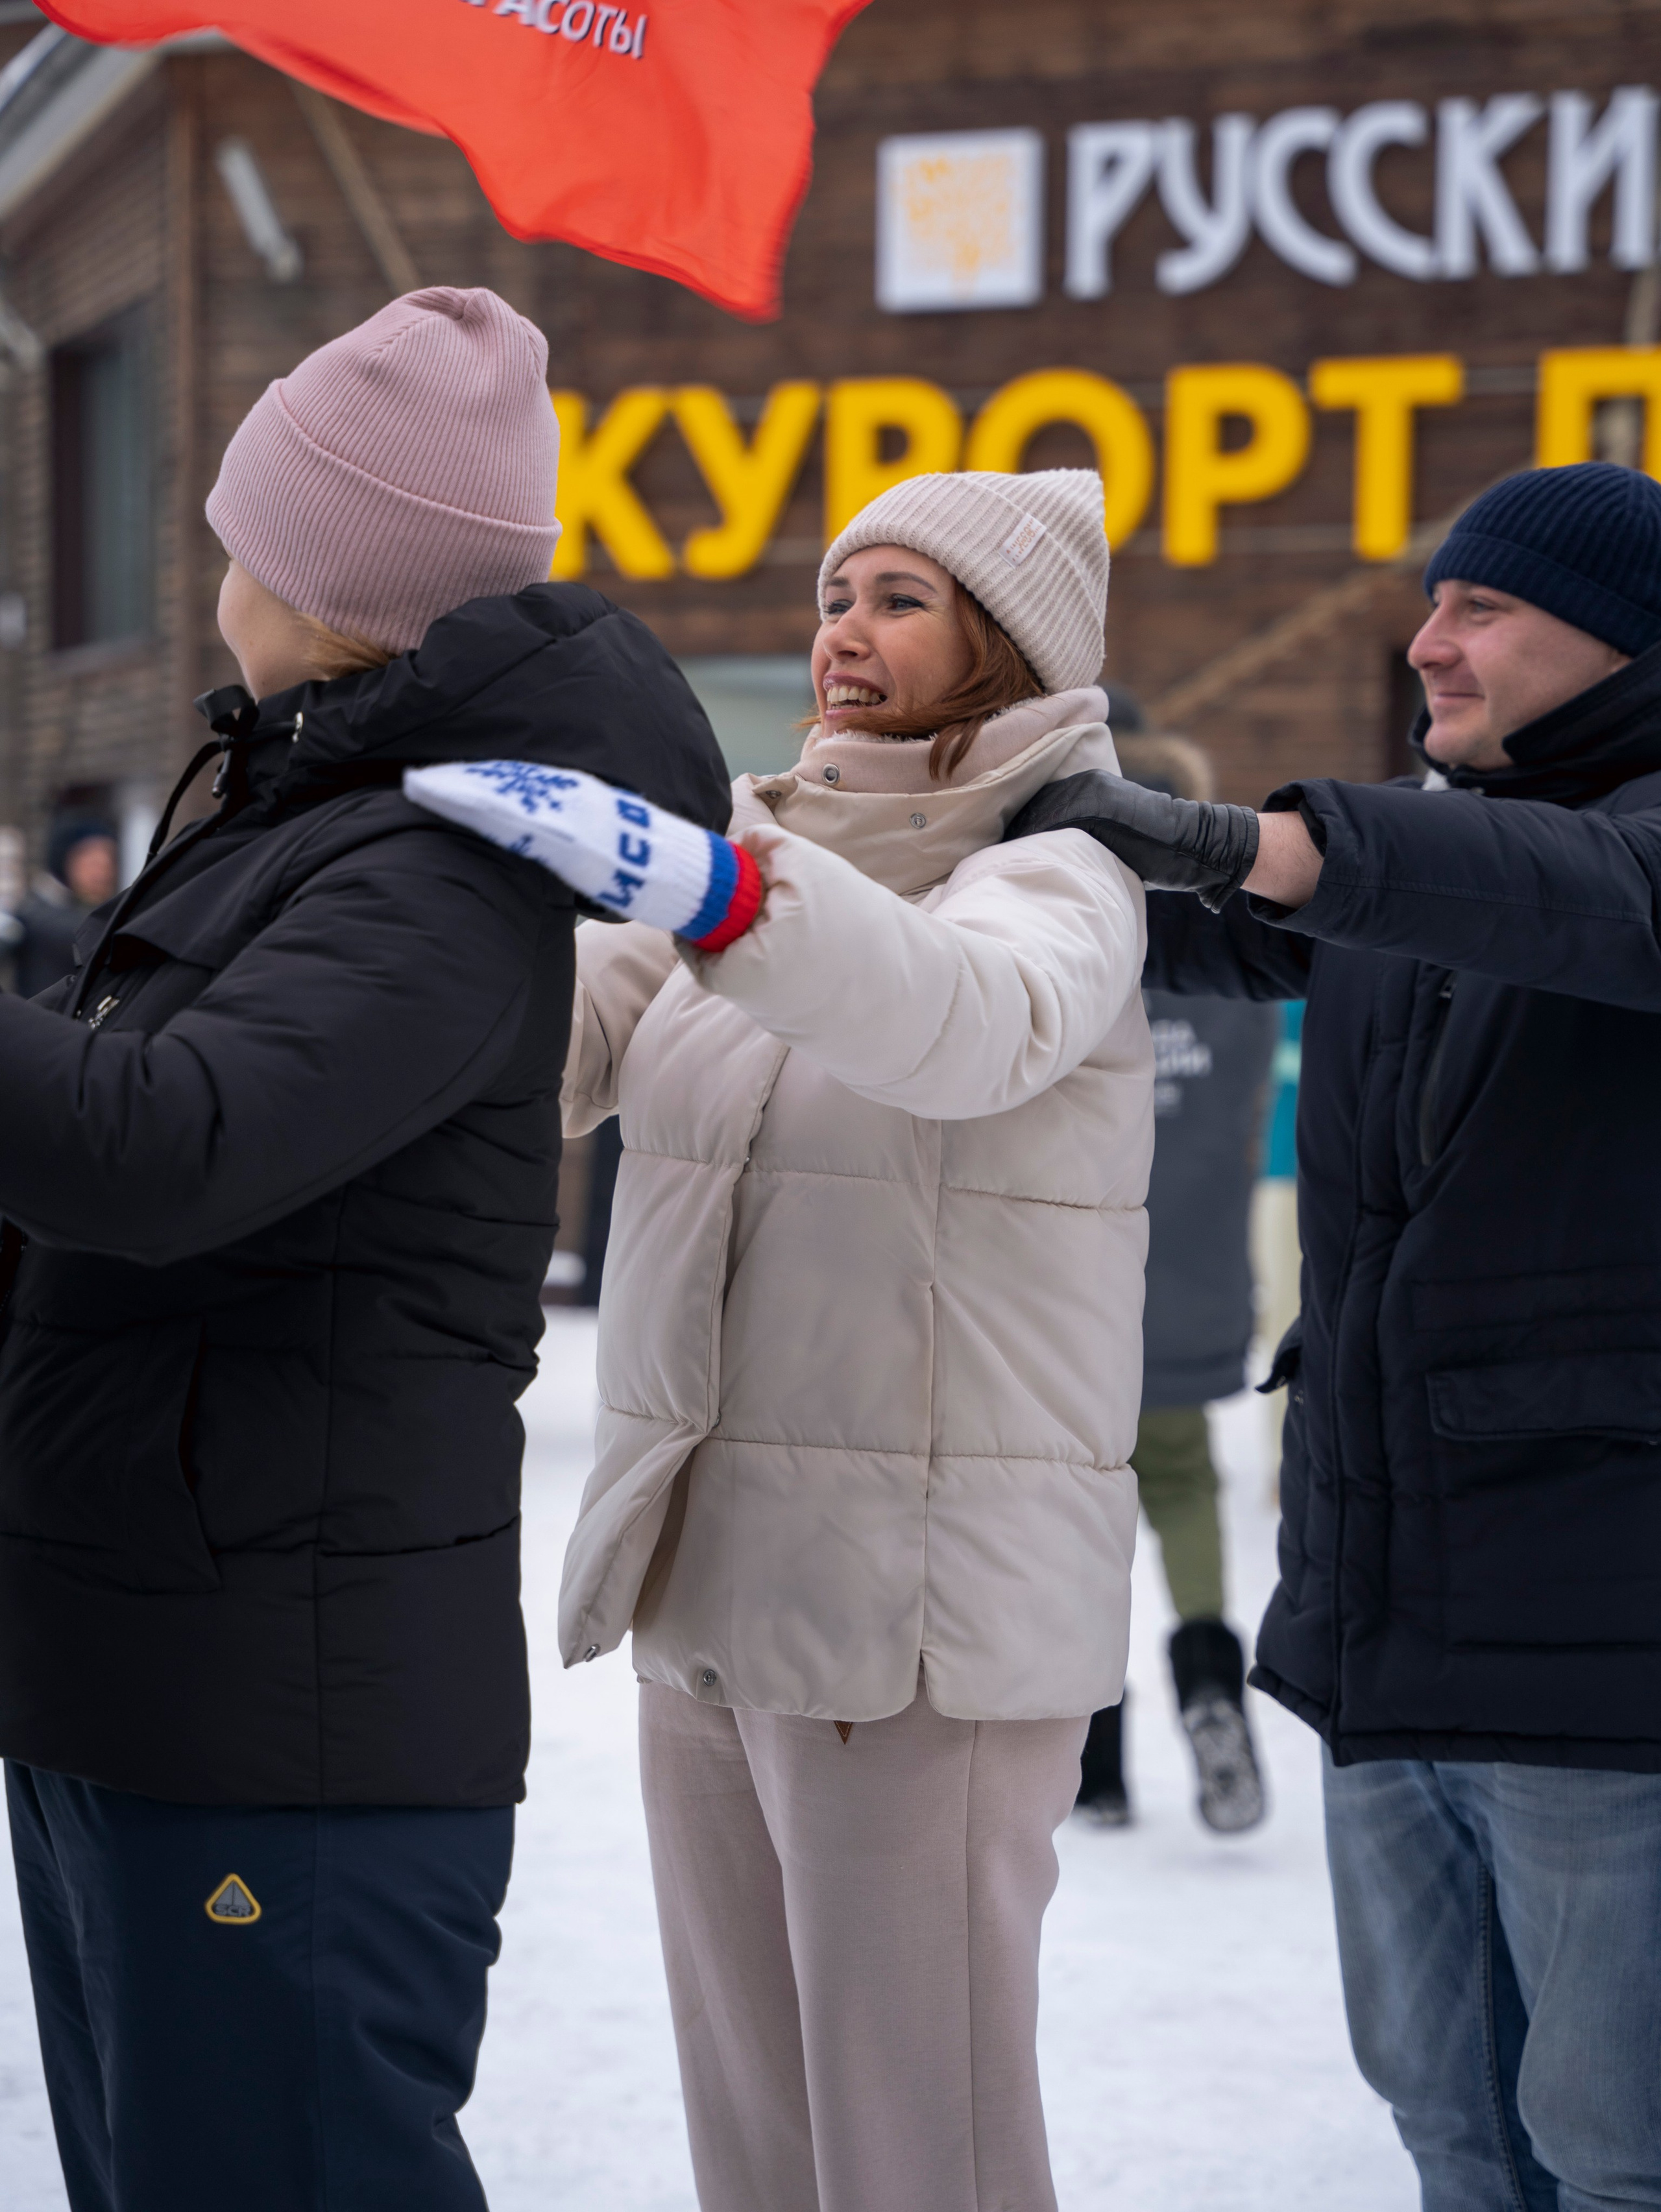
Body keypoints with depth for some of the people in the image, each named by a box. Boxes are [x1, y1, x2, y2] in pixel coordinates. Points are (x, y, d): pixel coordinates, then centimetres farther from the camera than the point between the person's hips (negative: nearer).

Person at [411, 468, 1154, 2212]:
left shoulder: (1058, 884, -7)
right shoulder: (764, 859, 14)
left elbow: (968, 1022, -32)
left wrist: (690, 877, -47)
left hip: (926, 1611, -7)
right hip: (714, 1592, 7)